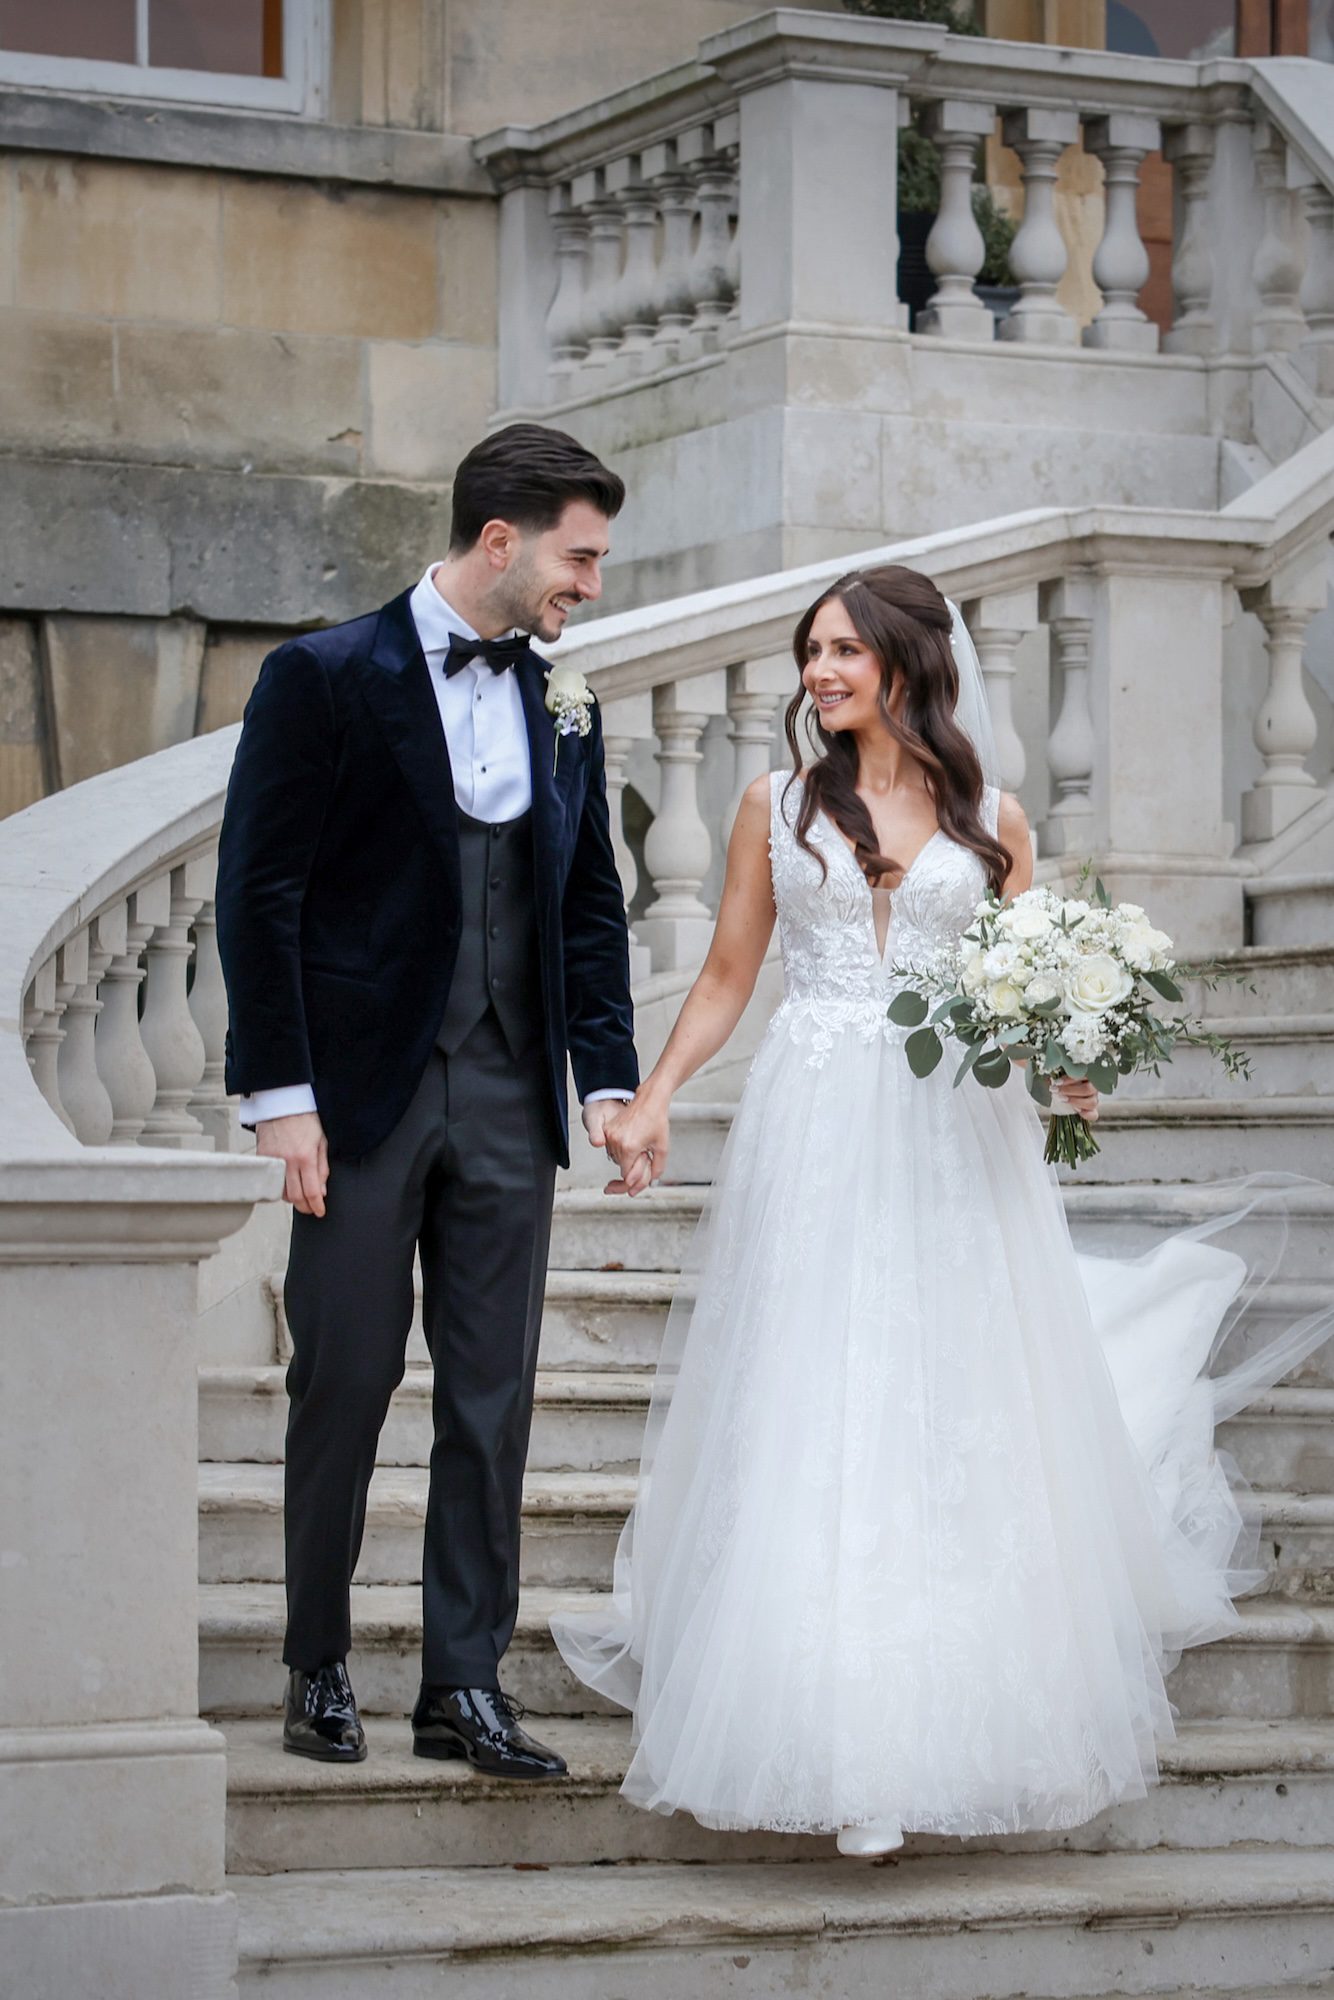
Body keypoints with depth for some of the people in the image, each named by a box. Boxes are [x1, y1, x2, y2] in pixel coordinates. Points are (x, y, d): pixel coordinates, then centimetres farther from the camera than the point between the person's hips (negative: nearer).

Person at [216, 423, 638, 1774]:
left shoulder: (563, 710, 11)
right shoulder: (327, 678, -6)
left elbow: (592, 910, 16)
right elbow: (258, 894, -8)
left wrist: (610, 1080, 5)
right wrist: (279, 1093, -13)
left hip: (507, 1100, 5)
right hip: (362, 1090, -5)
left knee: (493, 1398, 4)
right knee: (344, 1384, 3)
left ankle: (466, 1686, 11)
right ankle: (319, 1672, 16)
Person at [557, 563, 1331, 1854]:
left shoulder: (988, 818, 7)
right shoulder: (779, 805, 8)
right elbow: (728, 974, 10)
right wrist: (652, 1101, 1)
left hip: (953, 1141, 0)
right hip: (814, 1136, 0)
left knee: (959, 1426, 1)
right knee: (809, 1428, -4)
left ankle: (946, 1726, 12)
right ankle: (842, 1750, 0)